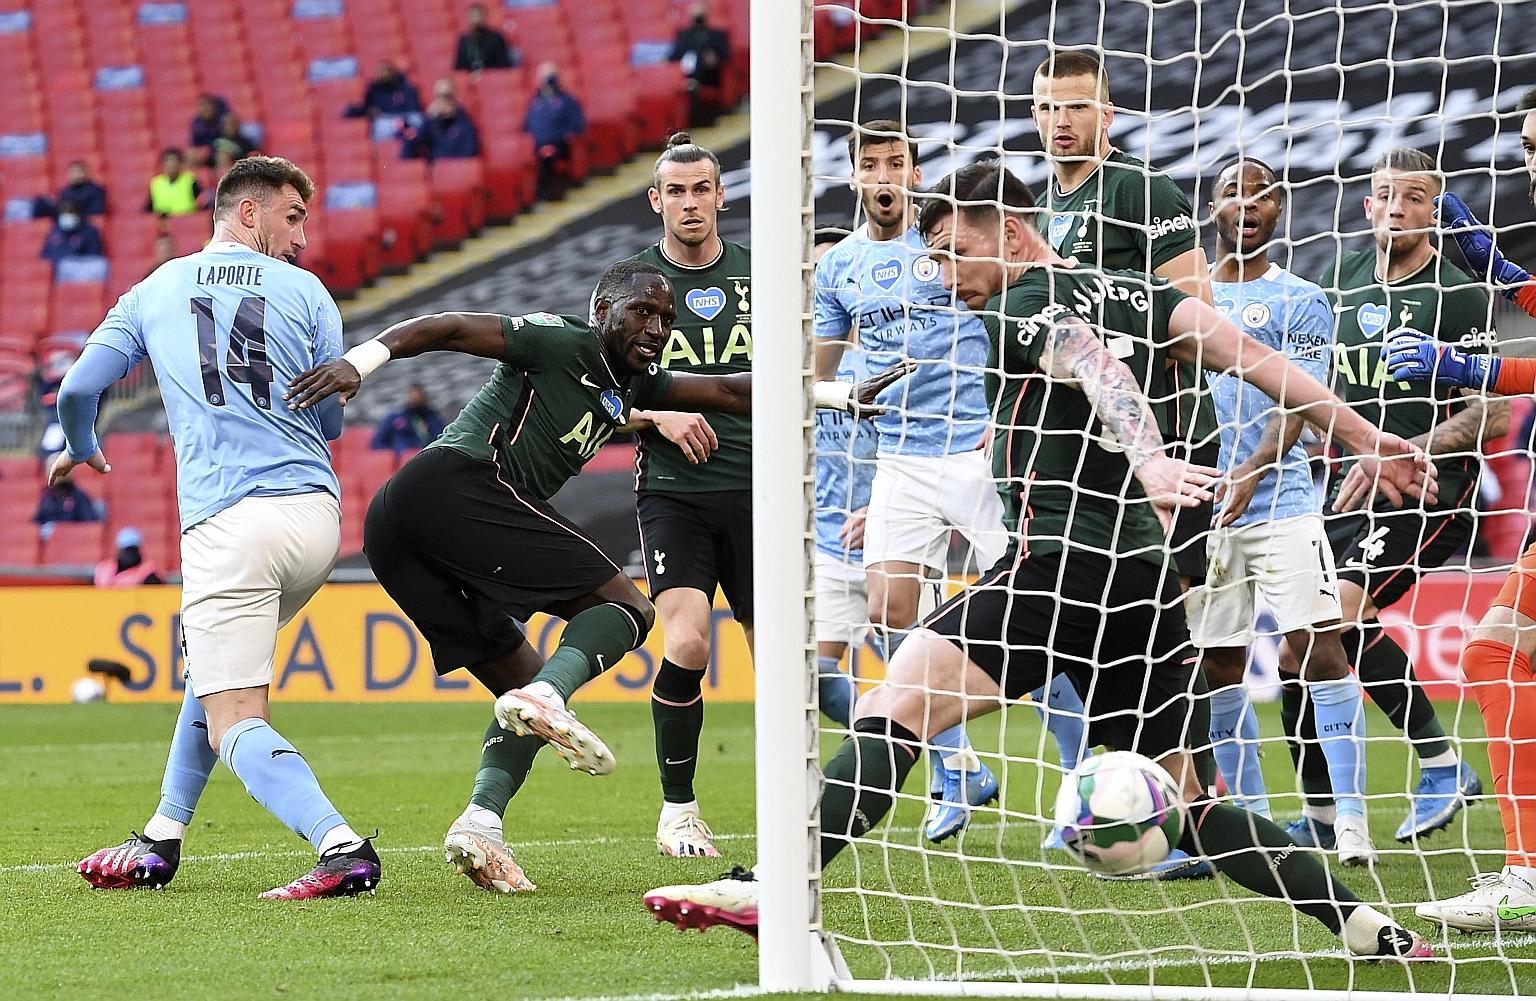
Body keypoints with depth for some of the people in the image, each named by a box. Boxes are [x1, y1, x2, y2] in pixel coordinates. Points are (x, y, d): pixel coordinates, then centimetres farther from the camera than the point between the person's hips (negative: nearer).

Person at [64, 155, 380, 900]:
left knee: (236, 726, -8)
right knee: (210, 660, 28)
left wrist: (80, 449, 38)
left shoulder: (153, 293, 13)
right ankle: (161, 842, 28)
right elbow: (331, 423, 14)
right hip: (317, 517, 3)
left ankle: (341, 847, -30)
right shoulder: (307, 293, 11)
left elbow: (76, 395, 15)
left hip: (228, 525, -3)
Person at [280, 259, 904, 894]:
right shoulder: (565, 343, 2)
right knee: (625, 608, -8)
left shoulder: (631, 385, 28)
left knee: (525, 685, 12)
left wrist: (841, 395, 23)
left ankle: (480, 825, -9)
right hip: (459, 482, -10)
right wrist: (360, 361, -20)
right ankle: (546, 698, -34)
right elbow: (447, 329, -6)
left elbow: (727, 391, 28)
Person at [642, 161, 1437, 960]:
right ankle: (1372, 930, 8)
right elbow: (1249, 354, 12)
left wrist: (1147, 460, -39)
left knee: (891, 713, -15)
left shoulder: (1019, 310, -1)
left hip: (1060, 559, -8)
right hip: (1146, 575, 8)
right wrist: (1362, 435, 14)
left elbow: (1102, 374, -20)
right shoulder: (1132, 294, 19)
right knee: (1188, 805, 14)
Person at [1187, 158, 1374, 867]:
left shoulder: (1299, 302, 3)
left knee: (1318, 648, -13)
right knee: (1217, 667, 4)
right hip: (1198, 506, 4)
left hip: (1280, 500, -4)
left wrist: (1253, 471, -24)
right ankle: (1252, 817, 14)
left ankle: (1351, 817, -12)